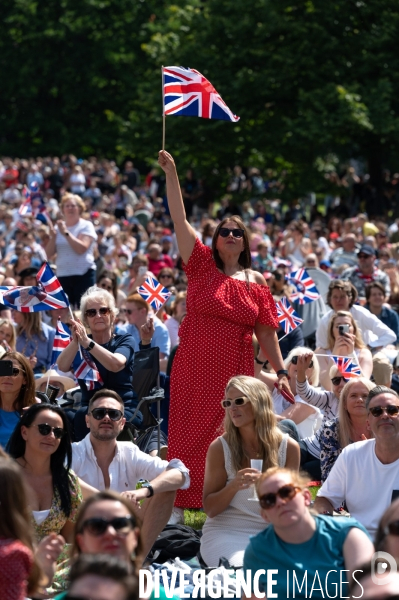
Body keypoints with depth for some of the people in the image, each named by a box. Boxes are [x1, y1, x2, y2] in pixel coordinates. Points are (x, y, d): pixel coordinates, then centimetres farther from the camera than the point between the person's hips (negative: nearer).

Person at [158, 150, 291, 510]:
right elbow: (179, 220, -5)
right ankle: (180, 504, 6)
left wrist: (281, 372, 5)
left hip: (235, 372, 1)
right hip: (195, 369, -1)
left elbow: (266, 332, 9)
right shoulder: (202, 267, 2)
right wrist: (171, 173, -12)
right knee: (190, 437, 1)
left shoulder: (255, 282, 6)